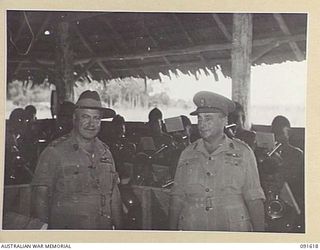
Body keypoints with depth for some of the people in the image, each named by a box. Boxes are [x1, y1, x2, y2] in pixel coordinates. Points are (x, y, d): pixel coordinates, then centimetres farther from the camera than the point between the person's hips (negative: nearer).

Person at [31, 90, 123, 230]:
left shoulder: (105, 153, 7)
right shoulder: (55, 151, -8)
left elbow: (114, 196, 12)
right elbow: (40, 196, -8)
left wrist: (118, 227, 10)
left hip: (104, 229, 5)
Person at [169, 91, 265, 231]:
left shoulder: (242, 153, 2)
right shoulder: (187, 154, 8)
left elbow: (254, 198, -2)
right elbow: (177, 197, 8)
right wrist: (173, 231, 0)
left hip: (233, 230, -2)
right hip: (192, 228, 2)